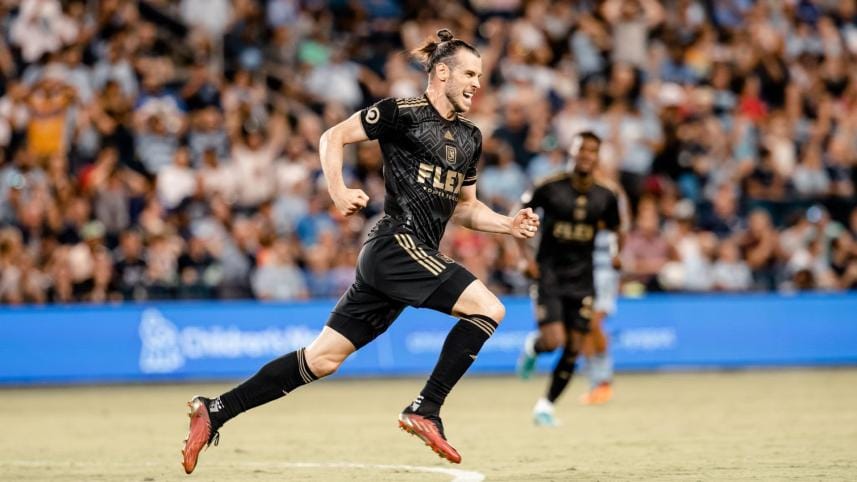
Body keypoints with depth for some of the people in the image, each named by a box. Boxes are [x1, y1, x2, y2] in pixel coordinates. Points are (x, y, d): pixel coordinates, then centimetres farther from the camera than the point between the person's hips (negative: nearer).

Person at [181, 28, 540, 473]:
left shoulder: (470, 137, 18)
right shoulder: (403, 113, -5)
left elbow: (463, 207, 26)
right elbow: (333, 137, -1)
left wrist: (508, 225, 10)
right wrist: (338, 193, -13)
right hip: (397, 245, -8)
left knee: (323, 358, 5)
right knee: (488, 308, -17)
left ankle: (215, 412, 9)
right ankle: (425, 409, -12)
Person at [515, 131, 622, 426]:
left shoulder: (606, 198, -1)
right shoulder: (550, 189, -9)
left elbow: (615, 233, 17)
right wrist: (527, 256, -5)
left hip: (581, 280, 3)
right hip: (549, 275, -3)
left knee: (573, 349, 0)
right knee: (553, 340, -18)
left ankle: (546, 405, 16)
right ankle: (533, 346, 20)